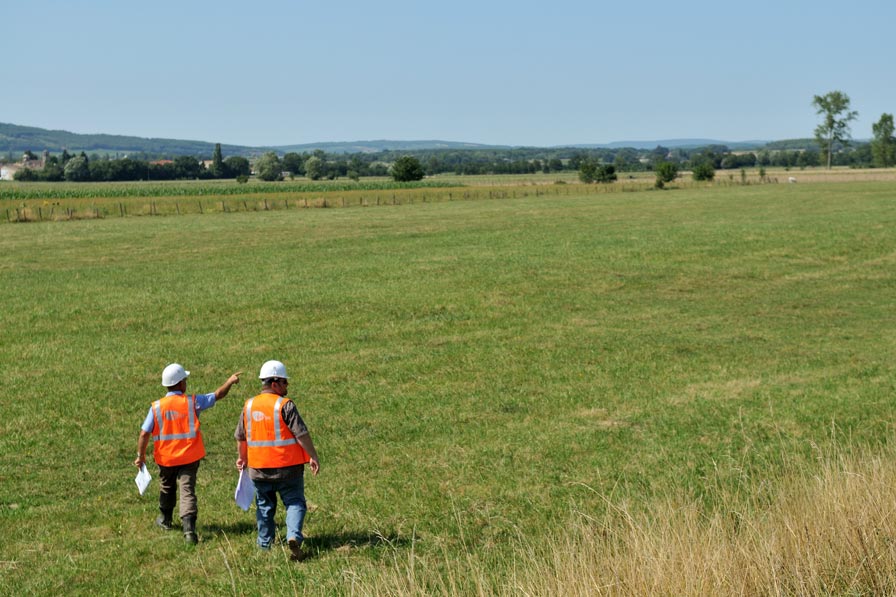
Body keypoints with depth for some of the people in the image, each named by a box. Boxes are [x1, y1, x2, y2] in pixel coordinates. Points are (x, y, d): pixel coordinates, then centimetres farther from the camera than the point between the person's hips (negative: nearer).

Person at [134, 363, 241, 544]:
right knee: (187, 491, -3)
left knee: (167, 488, 24)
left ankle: (165, 520, 45)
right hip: (189, 457, -2)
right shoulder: (192, 402, -11)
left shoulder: (156, 407, -9)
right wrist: (230, 381, 16)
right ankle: (189, 530, -16)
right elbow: (217, 395, 0)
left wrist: (141, 456, 1)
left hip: (165, 458, 2)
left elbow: (144, 434, -9)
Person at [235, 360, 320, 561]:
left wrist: (243, 458, 27)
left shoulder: (249, 405, 4)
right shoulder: (285, 405, -12)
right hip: (287, 467, -5)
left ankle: (265, 545, 24)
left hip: (258, 468, 5)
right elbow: (301, 434, -15)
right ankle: (294, 536, -18)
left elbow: (240, 437, 13)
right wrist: (313, 456, -8)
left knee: (264, 506, 18)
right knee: (295, 503, 3)